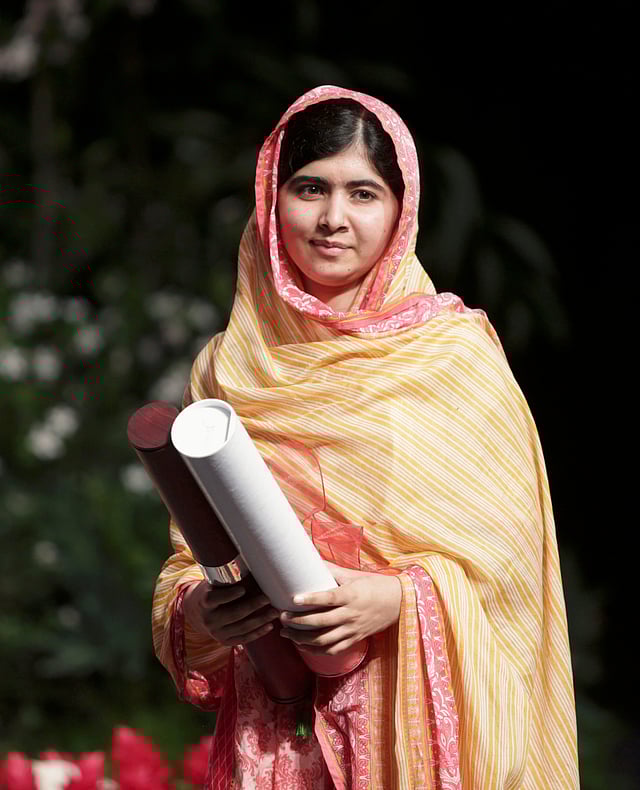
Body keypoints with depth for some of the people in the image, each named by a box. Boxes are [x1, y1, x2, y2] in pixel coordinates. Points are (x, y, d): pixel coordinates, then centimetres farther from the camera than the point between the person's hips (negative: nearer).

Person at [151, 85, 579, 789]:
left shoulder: (457, 353, -3)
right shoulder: (226, 370, 5)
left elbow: (506, 546, -5)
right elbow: (189, 552, 9)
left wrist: (399, 598, -22)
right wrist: (194, 612, -12)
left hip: (419, 711, -2)